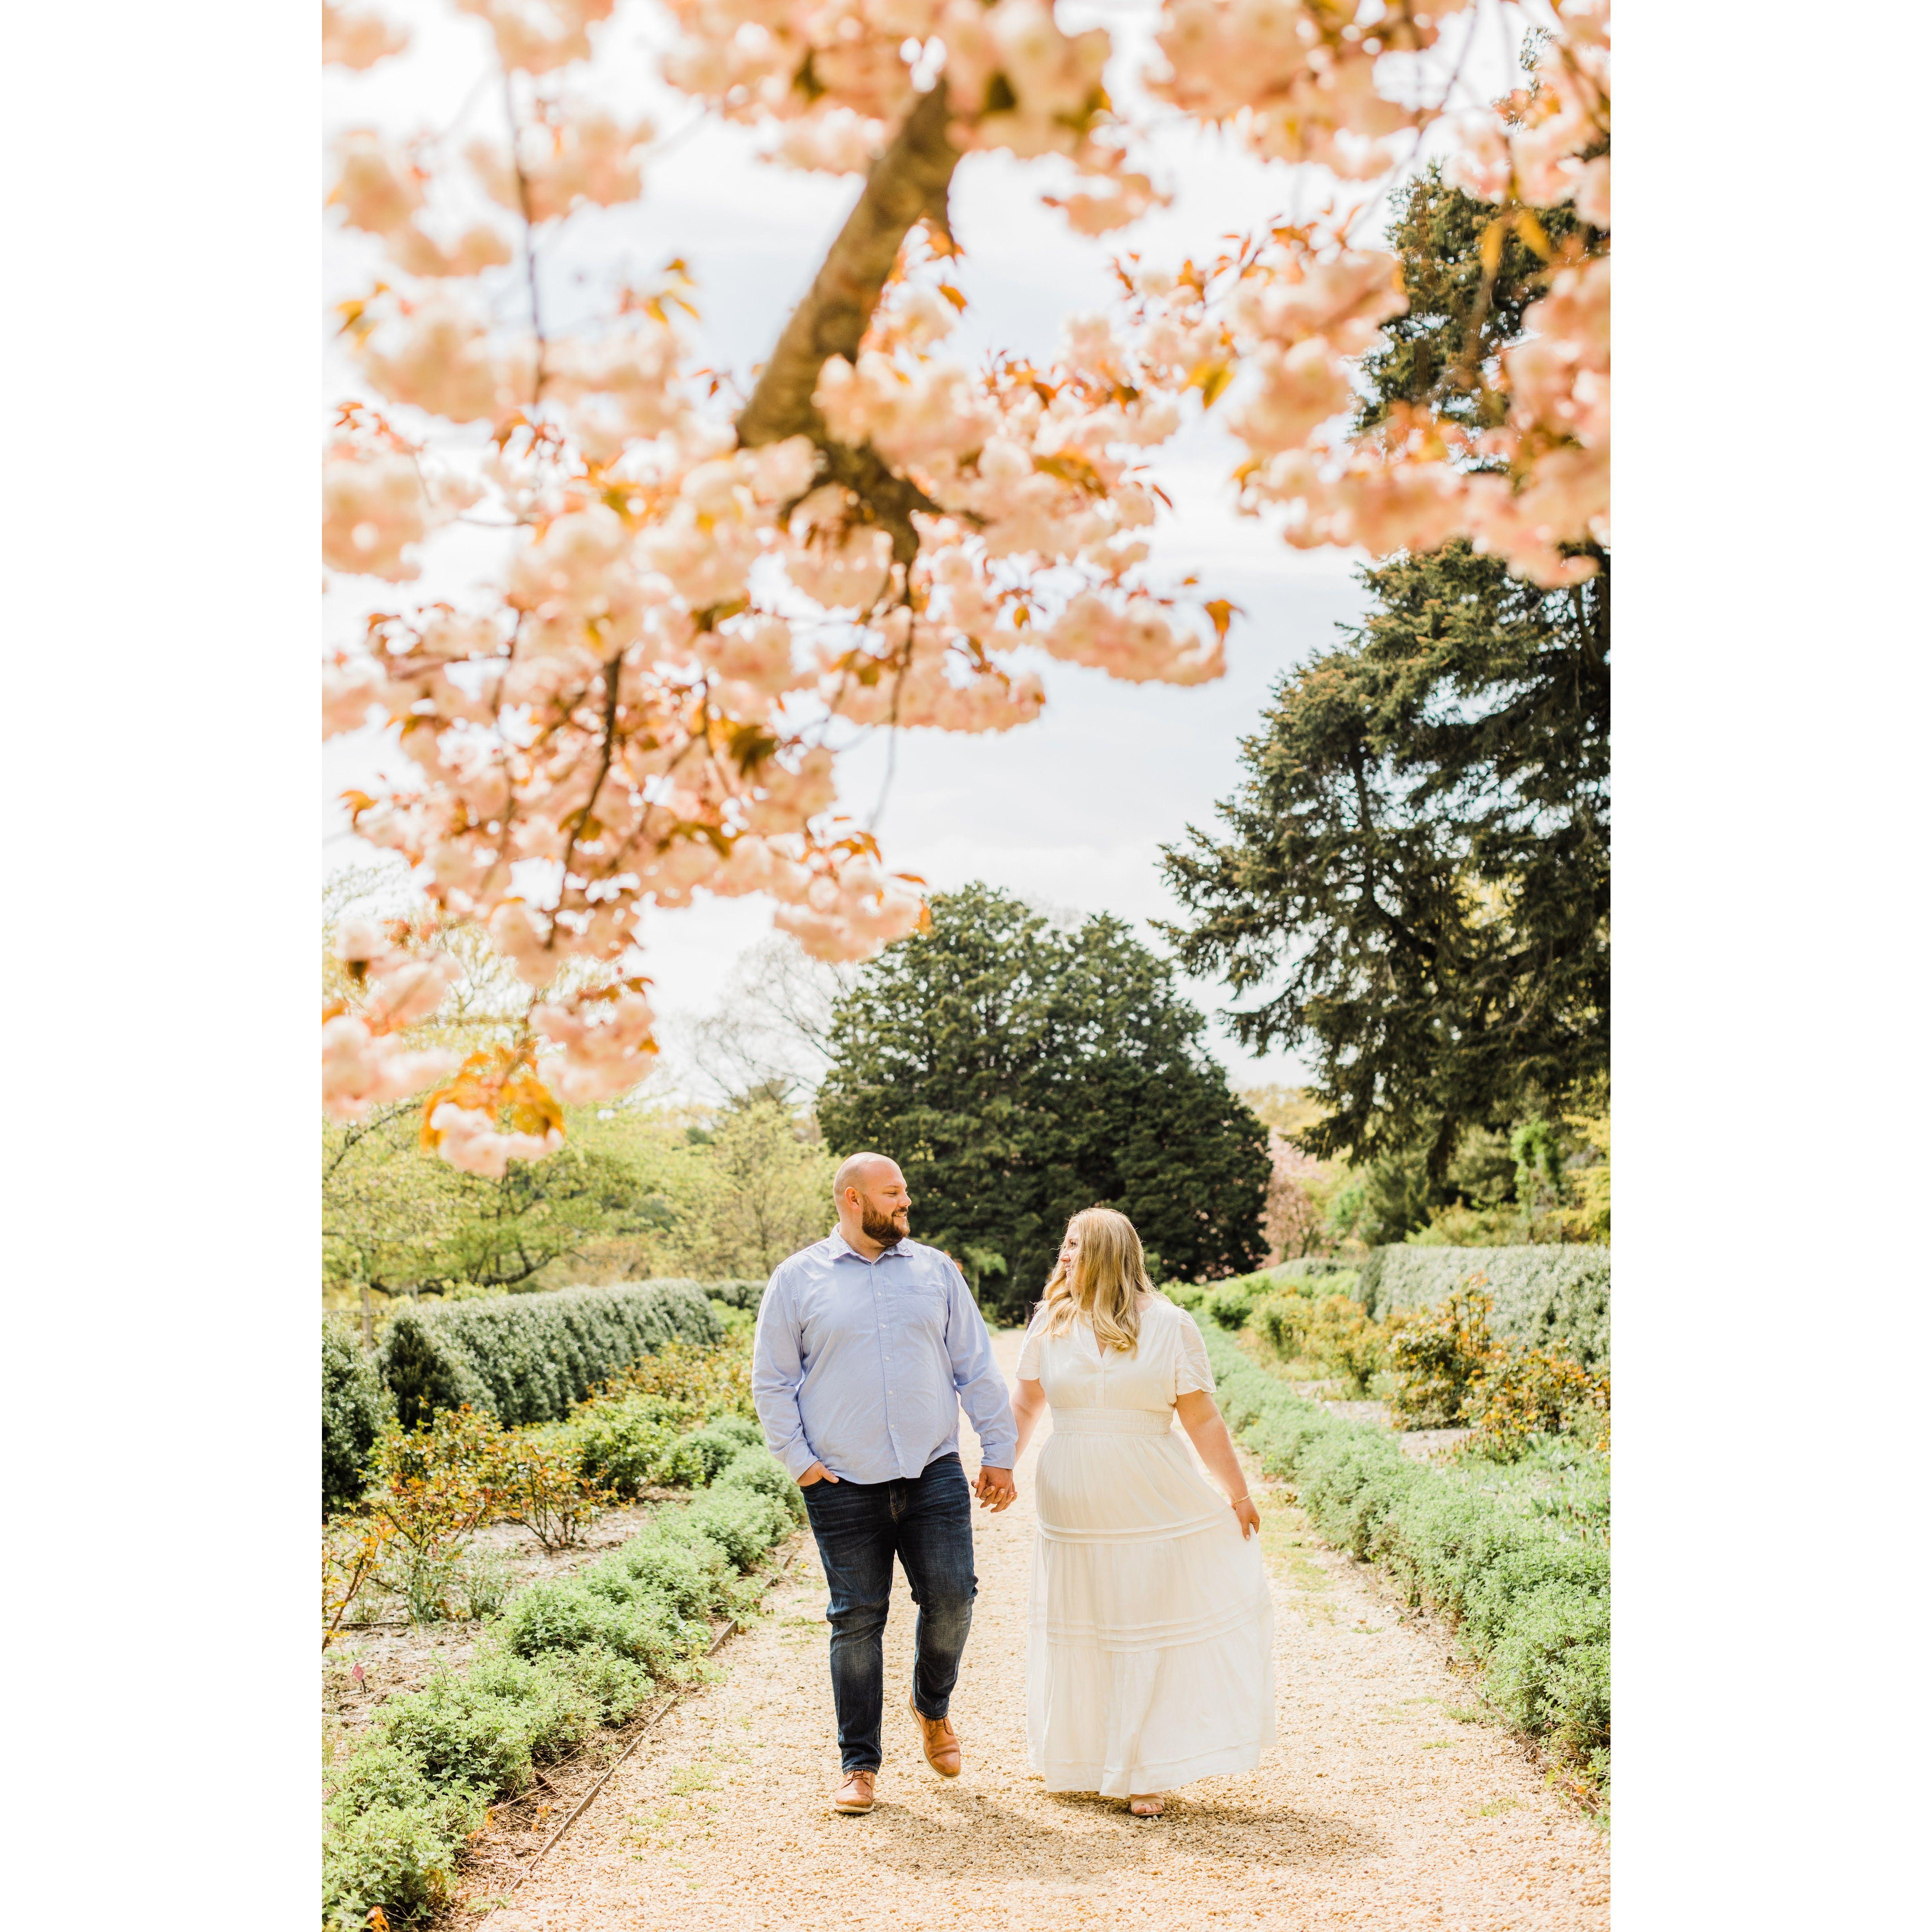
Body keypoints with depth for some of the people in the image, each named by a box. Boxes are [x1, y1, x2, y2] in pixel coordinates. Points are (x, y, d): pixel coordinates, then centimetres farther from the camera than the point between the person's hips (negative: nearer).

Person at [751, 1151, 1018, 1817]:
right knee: (857, 1619, 2)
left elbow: (977, 1368, 12)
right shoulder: (798, 1279, 3)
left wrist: (999, 1454, 8)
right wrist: (800, 1461, -2)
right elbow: (771, 1382, 6)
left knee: (951, 1597, -3)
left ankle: (933, 1706, 28)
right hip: (844, 1486, -2)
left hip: (934, 1474, 2)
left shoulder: (935, 1270, 10)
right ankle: (859, 1764, 16)